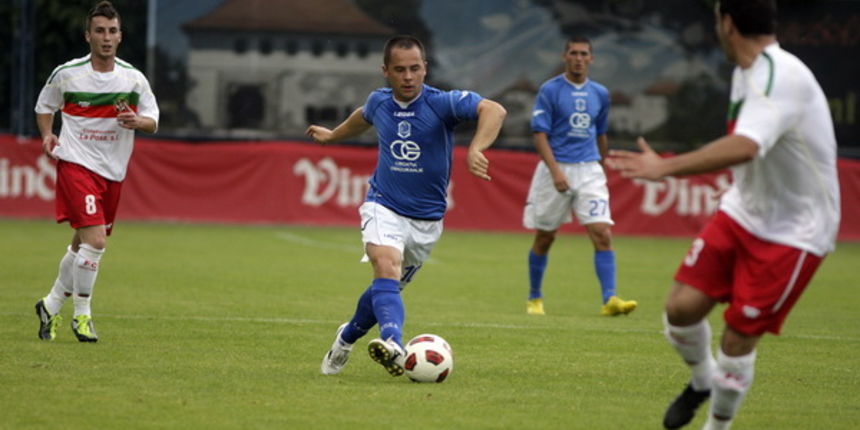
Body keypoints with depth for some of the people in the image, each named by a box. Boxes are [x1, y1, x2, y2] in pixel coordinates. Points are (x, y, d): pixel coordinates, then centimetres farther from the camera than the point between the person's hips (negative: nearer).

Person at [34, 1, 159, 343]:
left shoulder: (134, 79, 1)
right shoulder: (66, 74, -4)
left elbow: (153, 122, 5)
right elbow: (44, 106, 14)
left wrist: (137, 121, -17)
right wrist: (47, 135, -2)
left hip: (113, 172, 4)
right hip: (76, 164, -4)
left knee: (82, 245, 13)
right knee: (95, 239, -19)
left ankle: (51, 306, 32)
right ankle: (82, 315, -5)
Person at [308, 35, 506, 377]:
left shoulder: (441, 103, -16)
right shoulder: (379, 102, -1)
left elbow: (494, 110, -32)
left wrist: (476, 149, -50)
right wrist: (332, 135, 43)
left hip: (426, 217, 0)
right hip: (383, 207, 0)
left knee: (388, 287, 13)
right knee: (387, 269, -28)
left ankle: (348, 337, 40)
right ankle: (393, 344, -48)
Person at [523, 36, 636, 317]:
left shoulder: (600, 94, 9)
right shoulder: (550, 90, -4)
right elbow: (540, 134, -10)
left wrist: (601, 167, 24)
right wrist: (555, 170, -21)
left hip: (589, 170, 3)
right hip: (555, 170, -3)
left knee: (602, 234, -12)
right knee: (544, 238, 7)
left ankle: (610, 299, -15)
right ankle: (534, 298, 23)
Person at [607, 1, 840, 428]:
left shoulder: (781, 76, -27)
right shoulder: (748, 71, 3)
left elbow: (743, 148, -44)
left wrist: (666, 167, -49)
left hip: (793, 232, -8)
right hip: (742, 212, 8)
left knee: (738, 338, -6)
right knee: (681, 307, -3)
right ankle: (702, 381, 27)